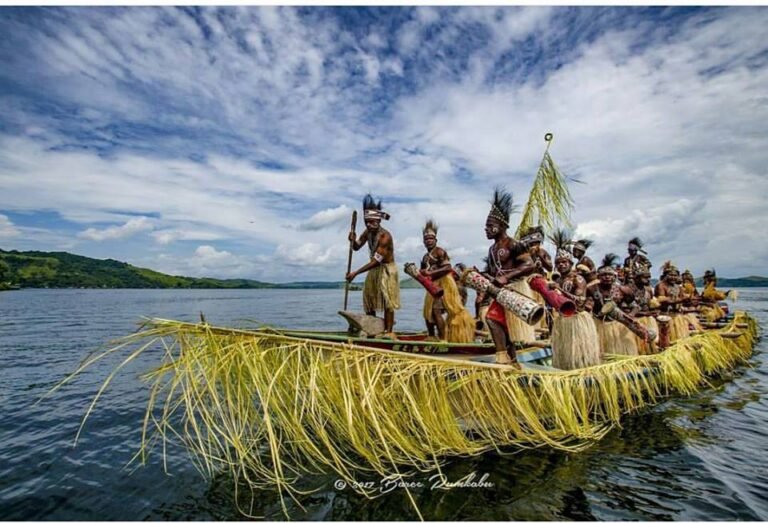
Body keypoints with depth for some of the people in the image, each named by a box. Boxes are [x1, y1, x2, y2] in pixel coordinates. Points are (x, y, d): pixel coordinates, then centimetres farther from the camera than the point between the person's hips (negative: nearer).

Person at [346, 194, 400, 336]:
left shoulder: (385, 236, -27)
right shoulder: (367, 232, -3)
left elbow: (375, 261, -31)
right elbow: (356, 247, 10)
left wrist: (355, 273, -32)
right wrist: (353, 240, -15)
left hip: (387, 269, -8)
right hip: (374, 269, 8)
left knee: (387, 301, -9)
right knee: (368, 298, 11)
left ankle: (389, 331, -4)